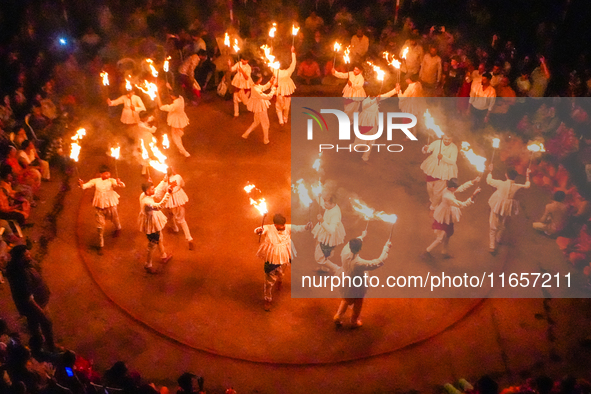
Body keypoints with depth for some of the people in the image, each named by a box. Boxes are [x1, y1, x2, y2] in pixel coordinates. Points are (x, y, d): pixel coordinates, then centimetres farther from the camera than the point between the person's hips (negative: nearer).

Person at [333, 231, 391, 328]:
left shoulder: (345, 251, -28)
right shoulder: (359, 263, -43)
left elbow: (350, 244, -2)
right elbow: (379, 262, -35)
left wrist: (362, 236, 14)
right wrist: (386, 247, -25)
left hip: (346, 284, 5)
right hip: (357, 288, -5)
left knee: (346, 300, 34)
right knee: (357, 305, 26)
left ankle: (338, 317, 45)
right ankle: (354, 322, 48)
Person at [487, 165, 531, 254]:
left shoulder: (500, 183, -23)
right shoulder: (517, 187, -18)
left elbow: (489, 180, -7)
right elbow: (527, 185, 4)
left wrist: (490, 171, 9)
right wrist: (527, 175, 16)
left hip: (497, 207, -2)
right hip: (508, 209, 2)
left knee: (494, 228, 12)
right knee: (503, 226, 29)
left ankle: (492, 247, 14)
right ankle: (499, 240, 51)